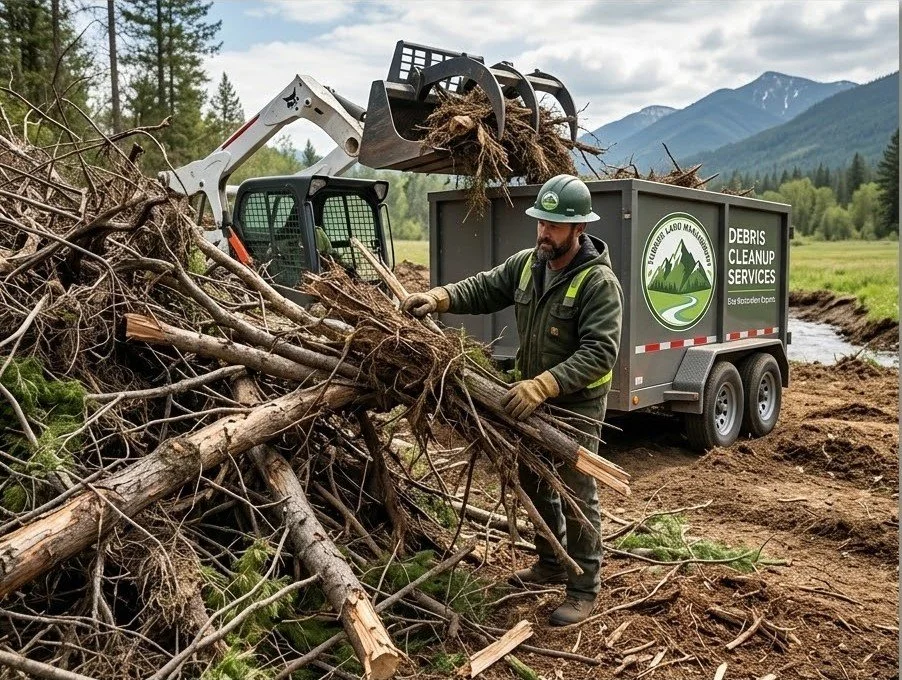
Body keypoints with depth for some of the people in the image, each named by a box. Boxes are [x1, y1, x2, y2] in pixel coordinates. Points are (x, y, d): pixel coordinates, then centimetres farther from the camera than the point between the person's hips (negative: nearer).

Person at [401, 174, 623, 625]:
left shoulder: (599, 282, -21)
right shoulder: (526, 264, 0)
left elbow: (599, 353, -29)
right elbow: (482, 289, 2)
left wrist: (542, 385, -38)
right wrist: (439, 297, -19)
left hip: (577, 403, -7)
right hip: (532, 397, 8)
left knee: (577, 496, 2)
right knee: (534, 484, 20)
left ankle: (584, 589, 19)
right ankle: (551, 564, 41)